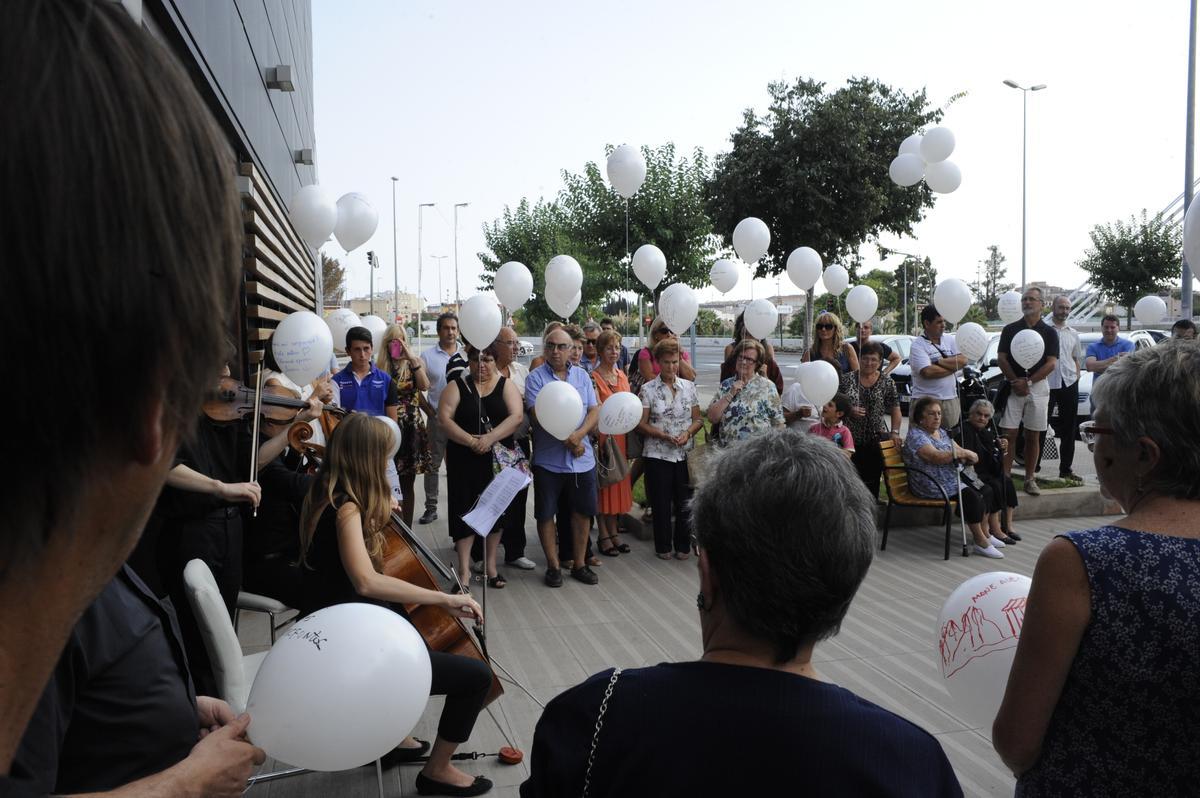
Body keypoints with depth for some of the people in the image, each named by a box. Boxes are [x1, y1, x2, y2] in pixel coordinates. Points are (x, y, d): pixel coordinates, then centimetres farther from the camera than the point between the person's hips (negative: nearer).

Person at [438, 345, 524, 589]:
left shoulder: (506, 386, 5)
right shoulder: (456, 386, 4)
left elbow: (516, 416, -8)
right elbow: (444, 418, -7)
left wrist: (490, 438, -21)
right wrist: (471, 440, -19)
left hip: (499, 459, 1)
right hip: (464, 460, -1)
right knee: (465, 512, -2)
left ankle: (490, 565, 22)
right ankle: (464, 570, 4)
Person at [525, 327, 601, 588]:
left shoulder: (582, 375, 7)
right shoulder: (535, 377, -4)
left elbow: (594, 411, 2)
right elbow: (539, 415, -14)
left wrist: (578, 435, -16)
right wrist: (567, 440, -18)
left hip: (582, 459, 3)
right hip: (548, 459, -3)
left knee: (583, 511, 10)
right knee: (546, 514, 4)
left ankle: (579, 564, 25)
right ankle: (553, 566, 19)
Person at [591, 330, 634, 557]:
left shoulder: (622, 375, 12)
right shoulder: (593, 377, -9)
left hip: (620, 435, 7)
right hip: (603, 434, -6)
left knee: (618, 481, 10)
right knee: (603, 482, -2)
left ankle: (613, 532, 19)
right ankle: (603, 536, 6)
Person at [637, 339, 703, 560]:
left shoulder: (689, 386, 6)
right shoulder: (648, 389, -2)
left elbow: (697, 419, 9)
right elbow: (642, 424, -3)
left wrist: (687, 433, -11)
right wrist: (664, 436, -16)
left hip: (685, 454, 2)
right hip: (658, 455, -2)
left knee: (685, 501, 5)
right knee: (661, 503, 3)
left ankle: (682, 546, 20)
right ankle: (663, 546, 18)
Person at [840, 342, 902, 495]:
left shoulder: (887, 382, 4)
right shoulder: (847, 379, 3)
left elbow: (895, 409, 5)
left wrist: (894, 432, -7)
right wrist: (849, 411, -12)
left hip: (876, 441, 1)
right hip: (850, 440, -1)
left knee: (872, 481, 3)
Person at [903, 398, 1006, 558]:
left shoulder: (942, 432, 17)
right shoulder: (916, 435, -12)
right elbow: (936, 457, -28)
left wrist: (966, 455, -10)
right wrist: (962, 453, -17)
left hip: (953, 478, 10)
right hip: (932, 486, -9)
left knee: (986, 490, -1)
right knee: (971, 495, -23)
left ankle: (983, 532, 12)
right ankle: (981, 542, -15)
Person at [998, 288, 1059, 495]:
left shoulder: (1049, 332, 5)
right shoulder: (1010, 329, 7)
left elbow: (1052, 363, -3)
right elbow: (1002, 359, 2)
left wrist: (1028, 381, -13)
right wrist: (1015, 382, -11)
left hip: (1038, 386, 0)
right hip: (1012, 386, 0)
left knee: (1033, 435, 5)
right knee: (1008, 433, -4)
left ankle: (1030, 479, 12)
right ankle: (1005, 477, -2)